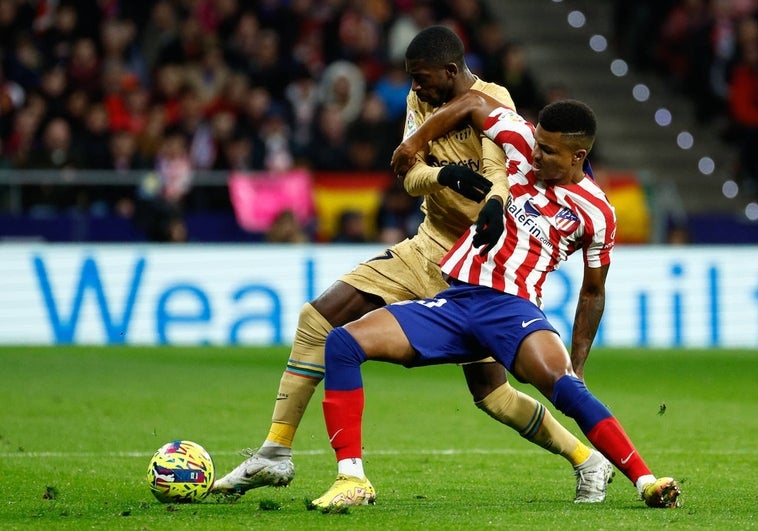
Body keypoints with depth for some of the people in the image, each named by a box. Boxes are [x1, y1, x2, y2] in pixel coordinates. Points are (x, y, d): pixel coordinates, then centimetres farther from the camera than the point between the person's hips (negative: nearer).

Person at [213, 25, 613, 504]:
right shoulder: (421, 101, 5)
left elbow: (500, 175, -29)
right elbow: (410, 176, -6)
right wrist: (444, 173, -29)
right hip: (429, 246, 7)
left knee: (491, 394, -10)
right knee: (316, 320, -4)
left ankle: (589, 462, 11)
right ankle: (275, 455, 1)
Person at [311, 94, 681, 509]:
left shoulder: (596, 213, 2)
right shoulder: (525, 144, 7)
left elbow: (592, 293, 13)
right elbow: (474, 102, 20)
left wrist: (577, 364, 12)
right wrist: (414, 143, 23)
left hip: (512, 308, -4)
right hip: (452, 302, 4)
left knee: (563, 383, -36)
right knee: (343, 342, -15)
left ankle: (646, 482, -29)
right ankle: (352, 481, -15)